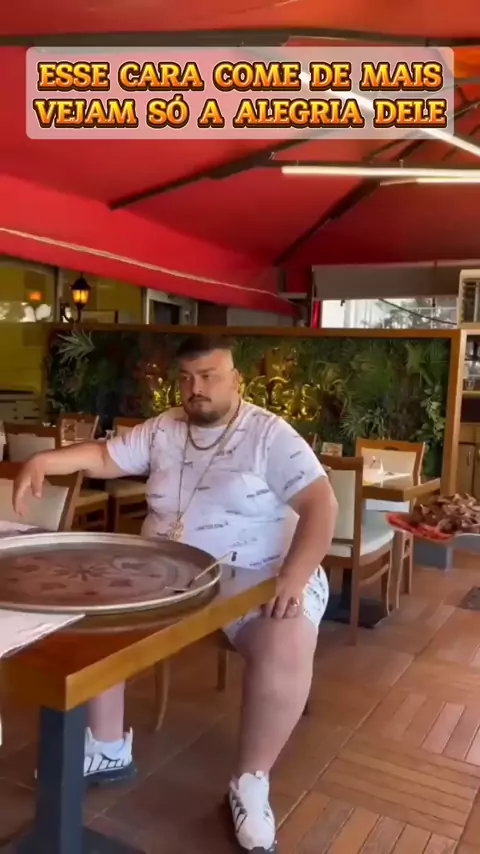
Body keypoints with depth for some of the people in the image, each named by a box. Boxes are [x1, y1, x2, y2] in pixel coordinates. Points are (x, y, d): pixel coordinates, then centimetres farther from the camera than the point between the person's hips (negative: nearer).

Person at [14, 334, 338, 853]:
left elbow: (321, 504, -16)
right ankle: (109, 750, 8)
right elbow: (105, 456, 6)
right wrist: (45, 460, -14)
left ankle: (250, 783, -8)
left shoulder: (271, 435, -9)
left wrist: (295, 575, -30)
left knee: (287, 649, -31)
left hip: (255, 576, -4)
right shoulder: (161, 430, 7)